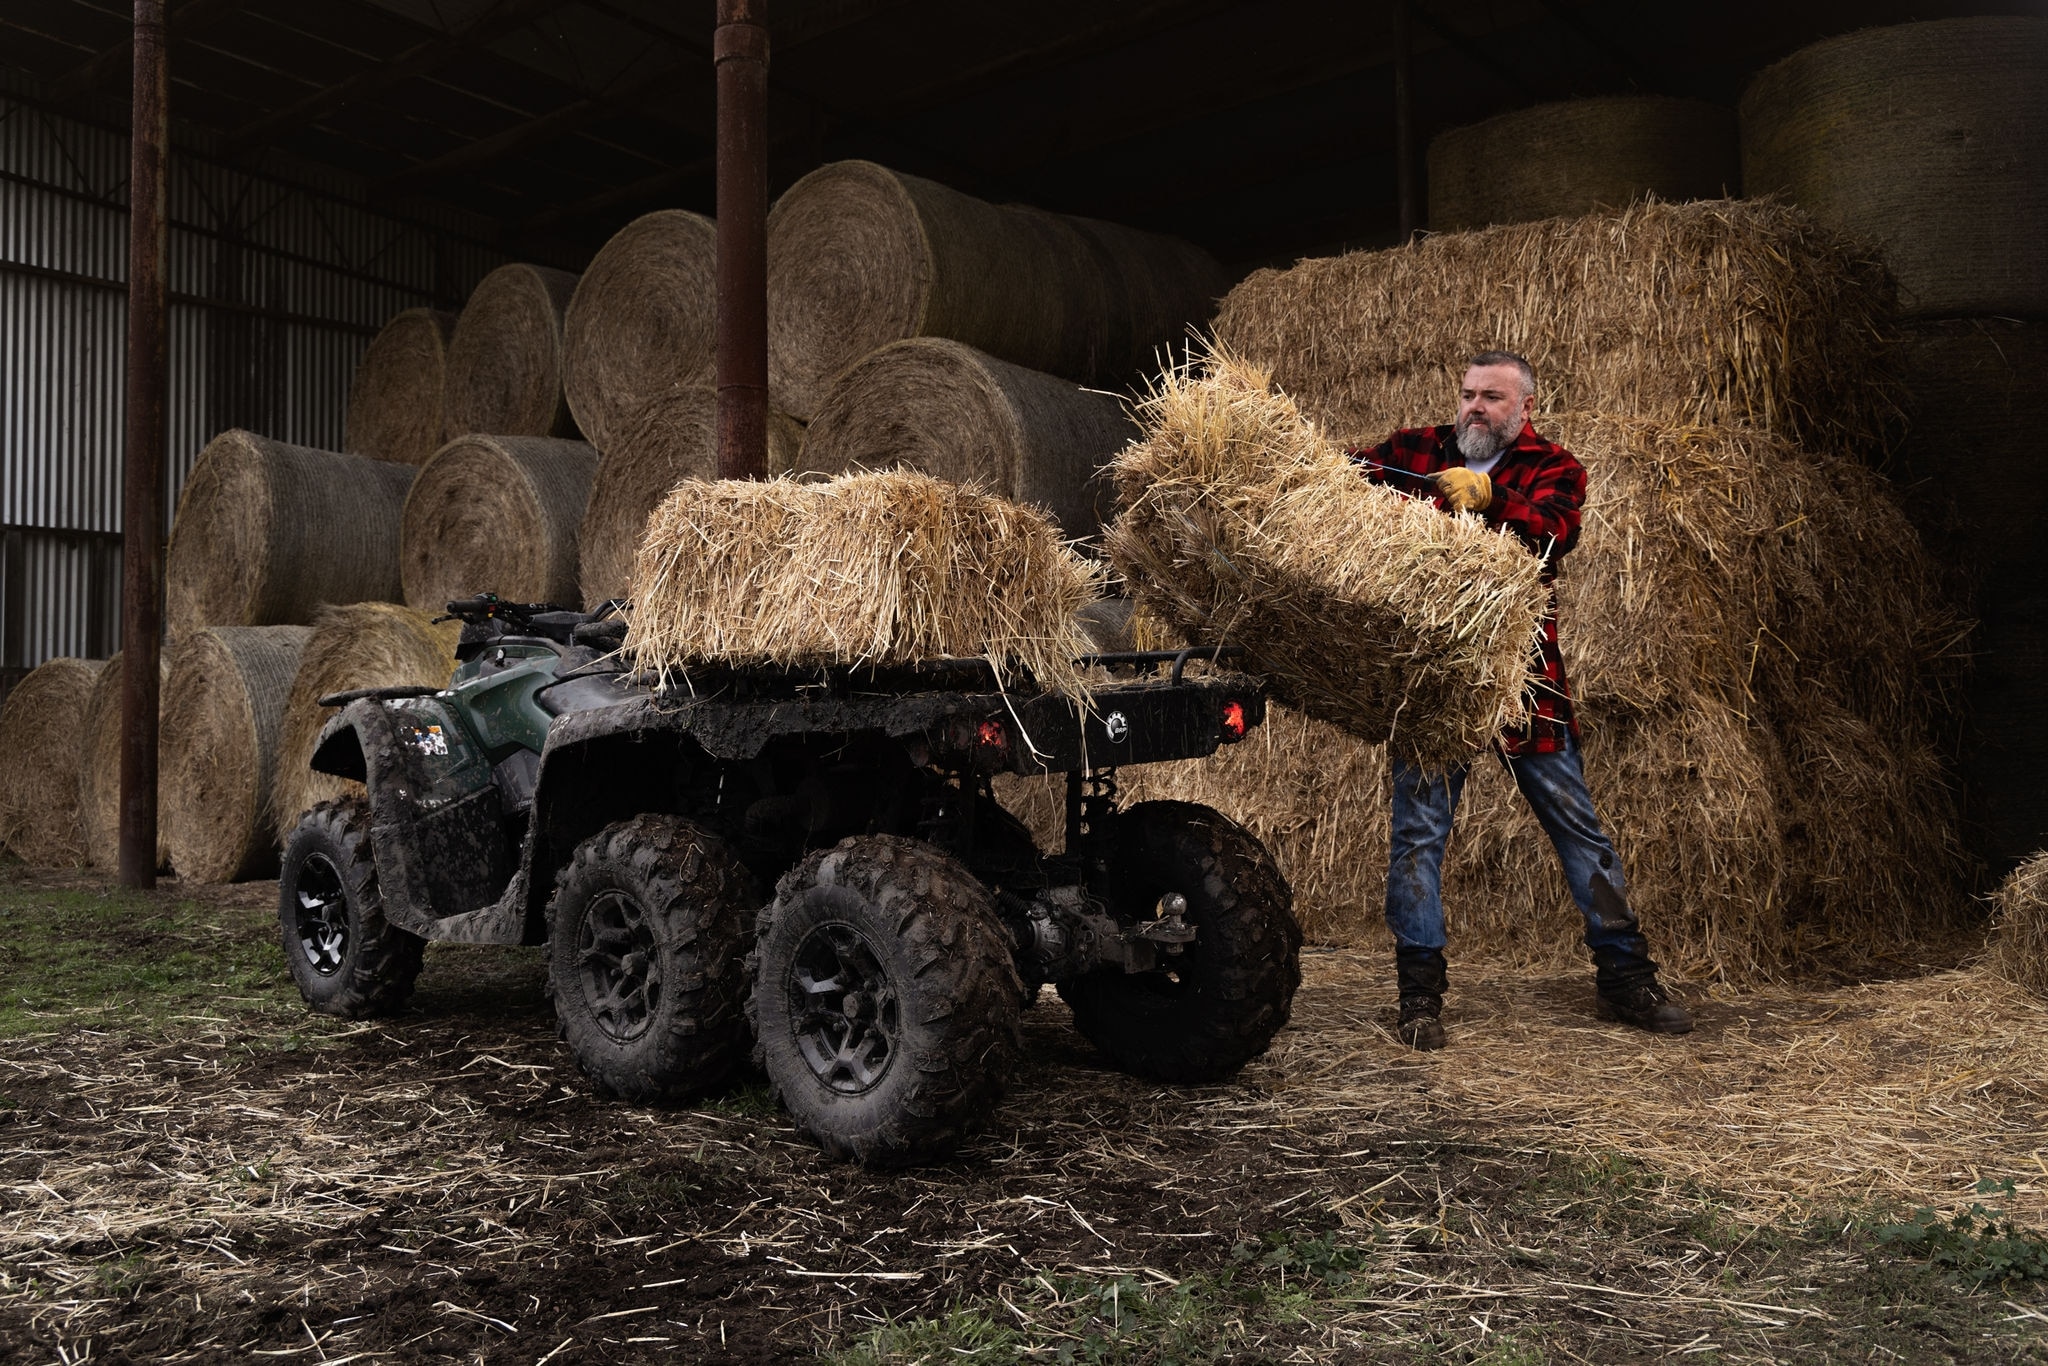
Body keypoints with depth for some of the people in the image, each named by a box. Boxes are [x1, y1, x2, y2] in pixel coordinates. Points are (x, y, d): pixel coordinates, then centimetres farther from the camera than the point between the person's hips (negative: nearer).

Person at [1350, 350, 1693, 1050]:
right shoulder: (1415, 451, 8)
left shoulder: (1552, 467, 3)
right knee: (1419, 828, 1)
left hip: (1522, 675, 0)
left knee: (1577, 824, 8)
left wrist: (1488, 496, -32)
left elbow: (1554, 532, -16)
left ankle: (1625, 975, 21)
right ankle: (1420, 994, 12)